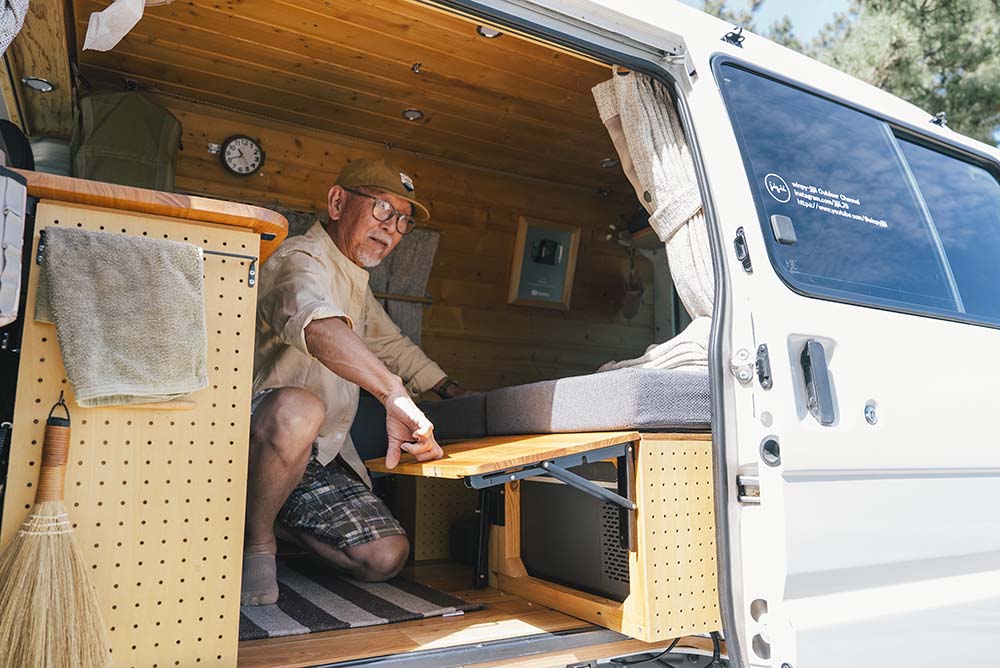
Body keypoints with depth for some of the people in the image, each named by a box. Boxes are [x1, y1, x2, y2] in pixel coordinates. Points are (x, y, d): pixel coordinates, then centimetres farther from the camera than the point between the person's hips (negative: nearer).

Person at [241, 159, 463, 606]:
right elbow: (318, 326, -39)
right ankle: (255, 541, -14)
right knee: (297, 409, -41)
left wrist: (458, 395, 24)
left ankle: (274, 518, 15)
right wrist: (395, 394, -52)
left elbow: (393, 345, 28)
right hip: (251, 439, -8)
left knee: (386, 558, -6)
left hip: (321, 460, 8)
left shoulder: (355, 281, 15)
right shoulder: (300, 261, -16)